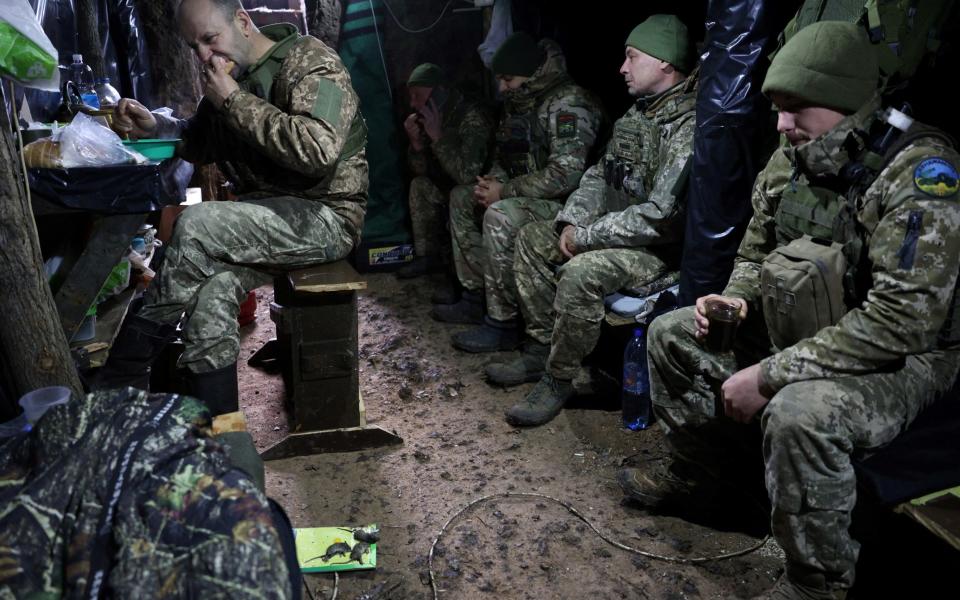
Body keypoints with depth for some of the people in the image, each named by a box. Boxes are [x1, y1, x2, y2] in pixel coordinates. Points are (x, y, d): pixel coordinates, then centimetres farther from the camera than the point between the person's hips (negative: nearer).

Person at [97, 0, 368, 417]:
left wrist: (234, 100, -18)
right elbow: (202, 144, 31)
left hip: (325, 215, -7)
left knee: (195, 226, -26)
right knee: (211, 291, -23)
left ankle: (122, 379, -11)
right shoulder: (230, 78, 15)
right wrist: (154, 127, 10)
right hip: (267, 217, 7)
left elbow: (317, 149, -26)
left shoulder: (309, 61, -8)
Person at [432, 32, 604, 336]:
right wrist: (493, 182, -2)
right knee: (461, 197, 10)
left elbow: (565, 175, -28)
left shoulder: (569, 103, -19)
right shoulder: (519, 101, 11)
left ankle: (502, 325, -21)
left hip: (566, 202, -10)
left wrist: (505, 191, -21)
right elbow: (503, 156, 22)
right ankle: (475, 298, 10)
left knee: (500, 216, -32)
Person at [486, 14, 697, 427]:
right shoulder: (638, 113, 9)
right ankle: (541, 349, 11)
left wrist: (585, 236, -21)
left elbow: (661, 216, -29)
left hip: (664, 247, -10)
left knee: (581, 272, -33)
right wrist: (572, 221, -4)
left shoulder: (690, 128, -22)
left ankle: (558, 380, -14)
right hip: (616, 230, 10)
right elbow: (601, 173, 14)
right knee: (532, 239, 7)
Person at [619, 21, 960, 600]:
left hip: (900, 357, -7)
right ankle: (703, 469, 25)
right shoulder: (789, 162, -2)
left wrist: (769, 376, -30)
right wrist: (732, 300, -12)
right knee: (673, 335, 6)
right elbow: (755, 254, 12)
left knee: (798, 414, -37)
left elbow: (901, 319, -31)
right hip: (798, 330, 8)